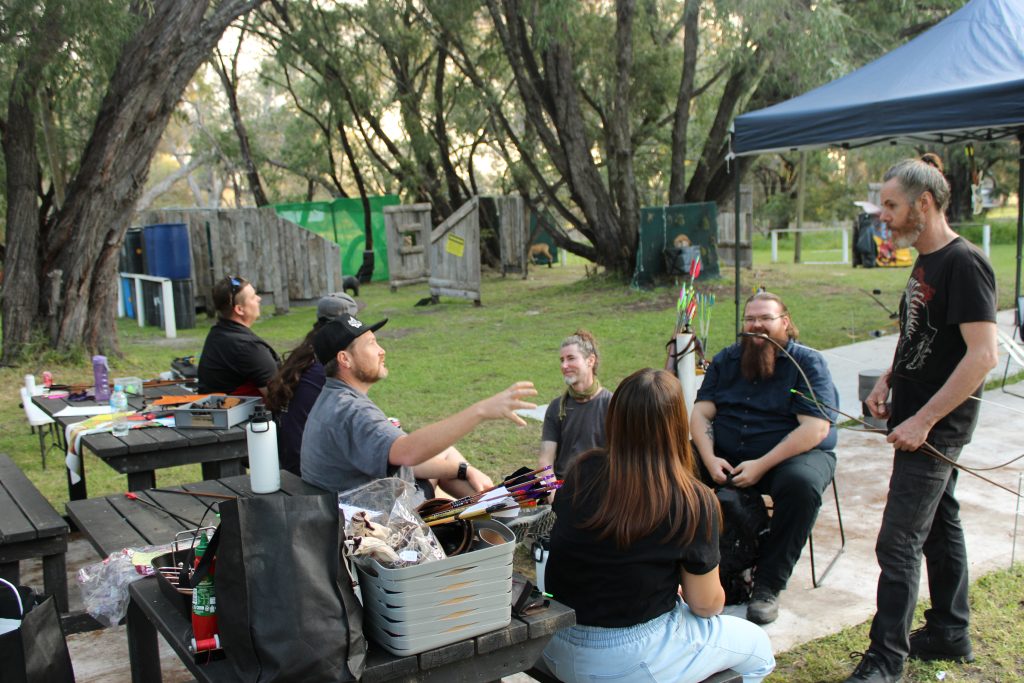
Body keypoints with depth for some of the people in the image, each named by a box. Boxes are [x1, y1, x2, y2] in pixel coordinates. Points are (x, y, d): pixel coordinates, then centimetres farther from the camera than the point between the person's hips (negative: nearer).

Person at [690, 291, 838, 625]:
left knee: (801, 484, -36)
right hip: (725, 456, 4)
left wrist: (762, 465, -22)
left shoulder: (808, 363, -4)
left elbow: (816, 428, -15)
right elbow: (700, 413, 3)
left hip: (793, 455, -3)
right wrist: (710, 459, -16)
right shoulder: (726, 359, 11)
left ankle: (768, 585, -22)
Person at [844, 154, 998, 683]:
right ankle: (949, 633, 33)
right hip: (920, 420, 10)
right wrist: (887, 380, 6)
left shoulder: (964, 263, -19)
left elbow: (984, 355, -25)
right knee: (939, 526, 19)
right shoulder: (925, 262, 10)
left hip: (936, 428, -10)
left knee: (898, 543, -6)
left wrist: (924, 420, -24)